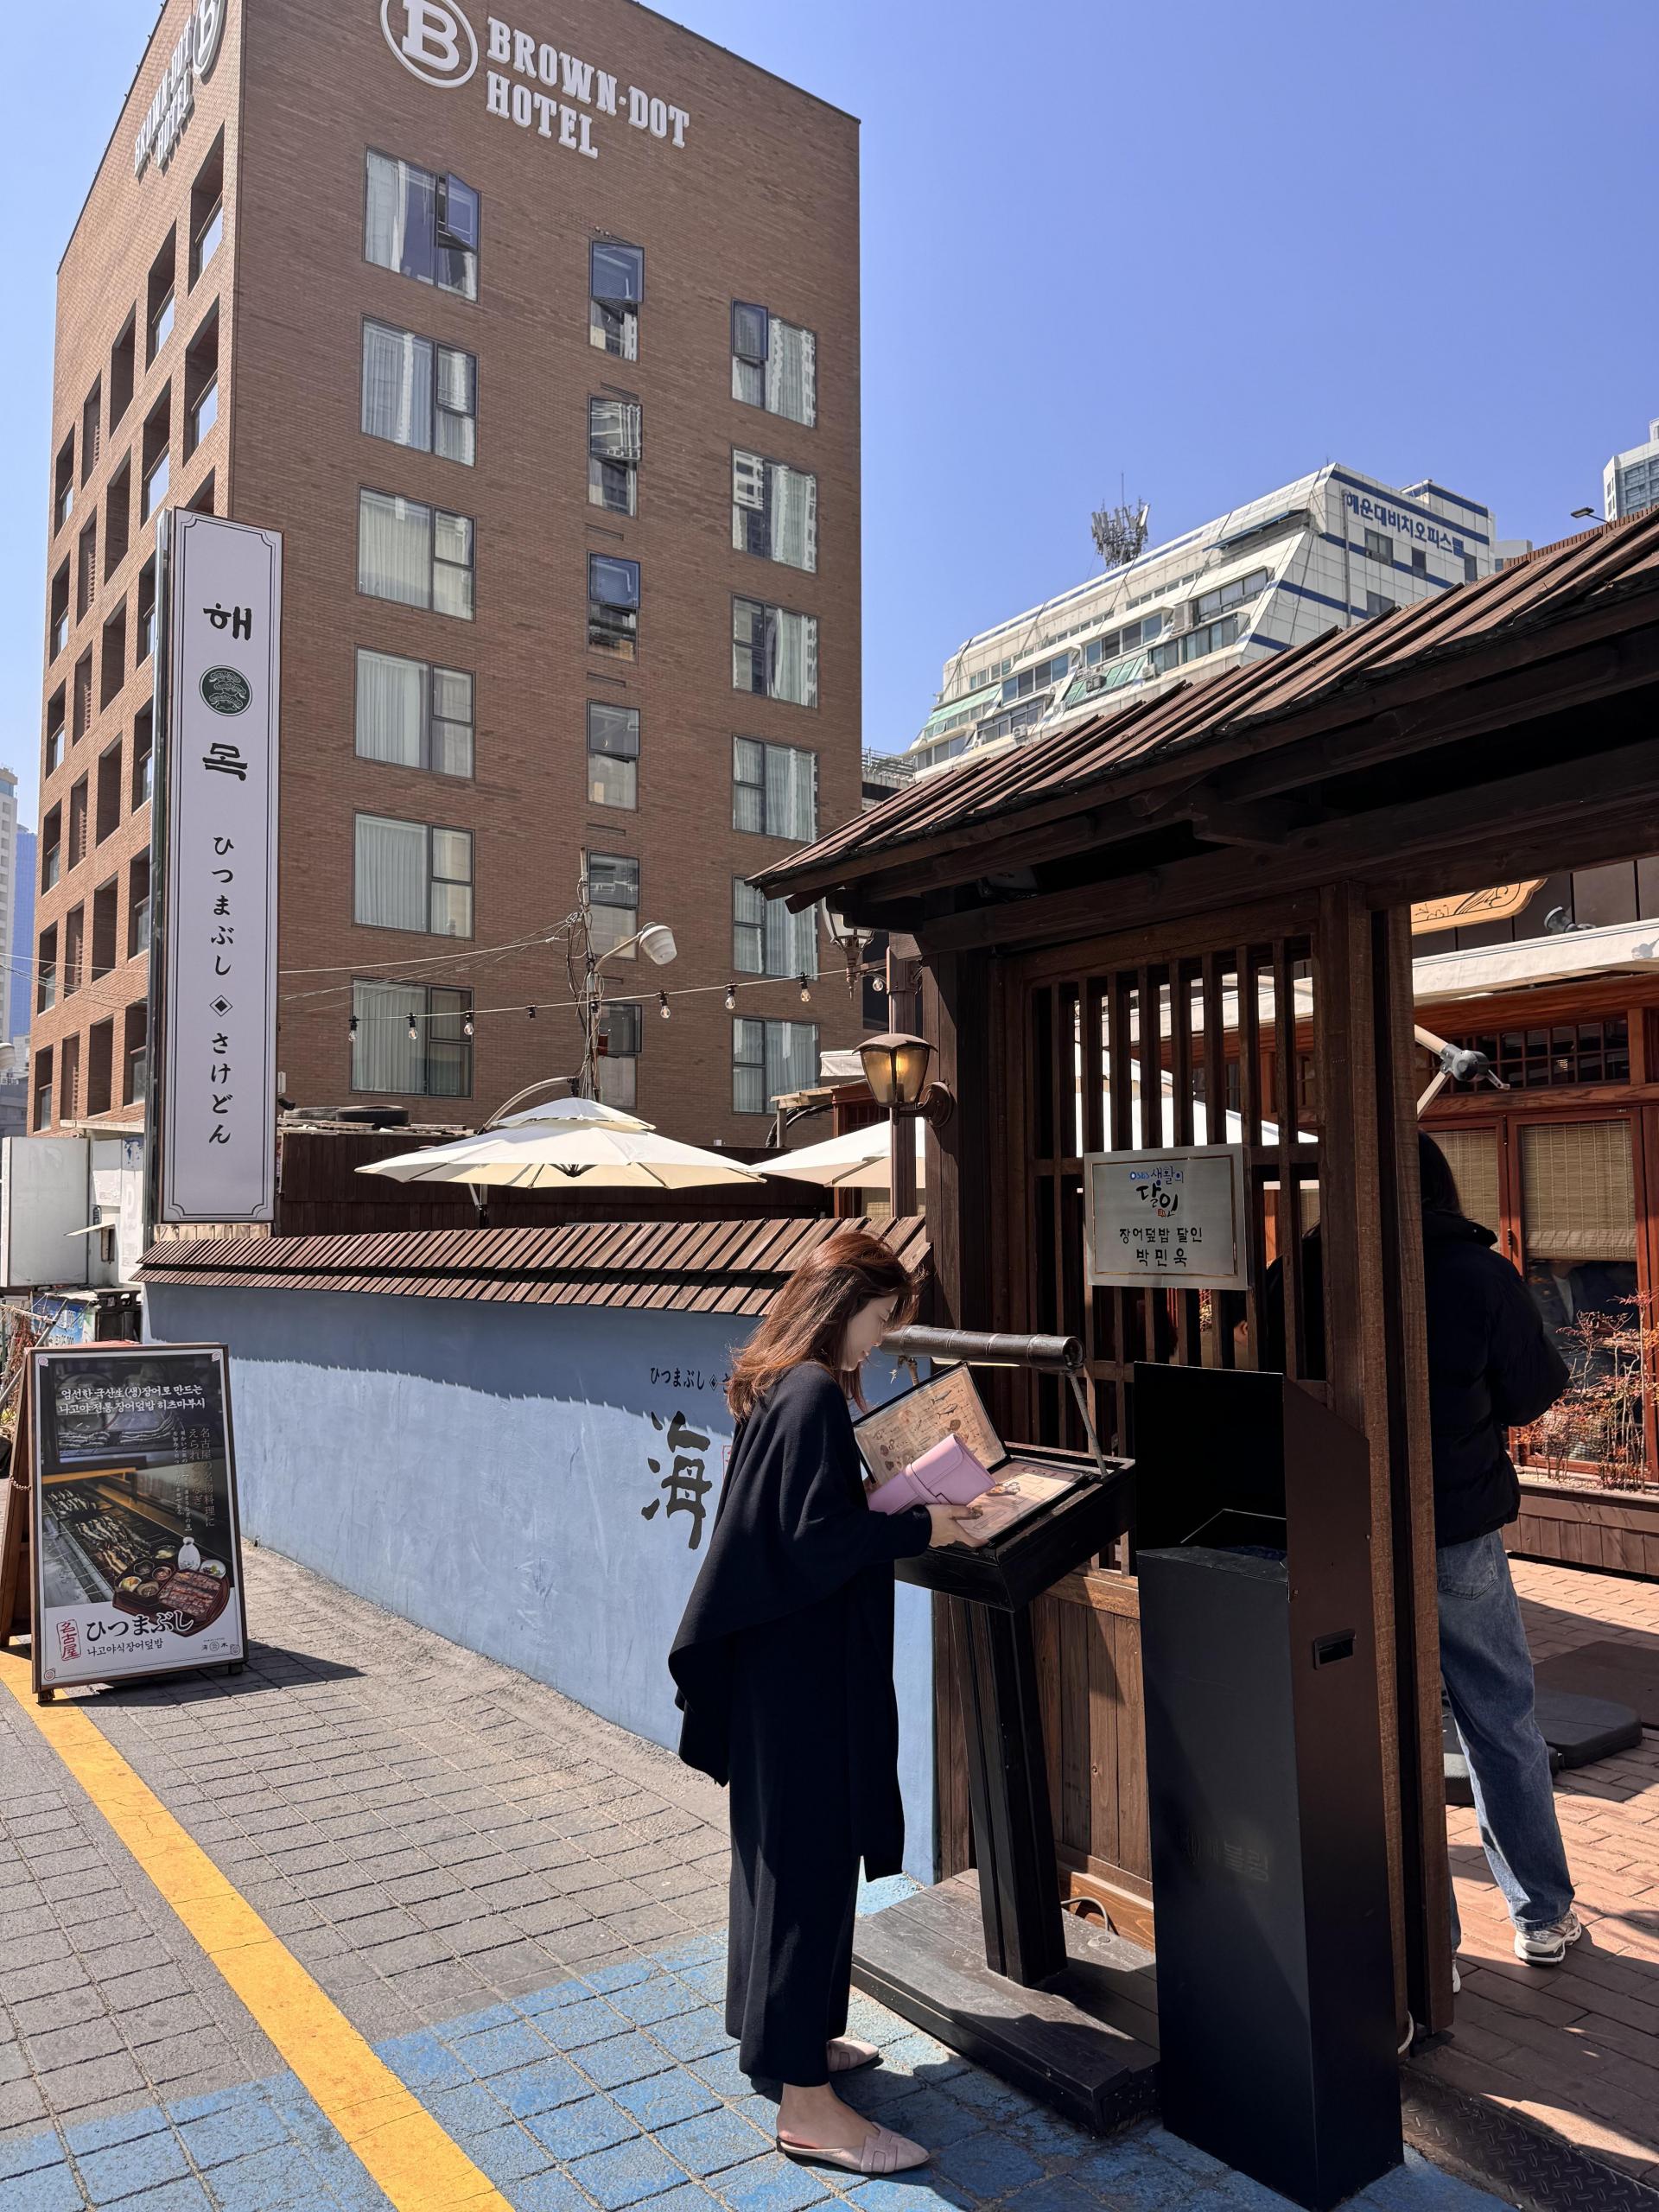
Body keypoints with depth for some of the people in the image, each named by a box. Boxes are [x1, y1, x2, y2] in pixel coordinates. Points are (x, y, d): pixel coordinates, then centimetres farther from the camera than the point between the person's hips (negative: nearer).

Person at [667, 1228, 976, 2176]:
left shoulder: (778, 1386, 8)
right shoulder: (815, 1393, -21)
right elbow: (818, 1533, -26)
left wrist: (885, 1499, 12)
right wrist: (921, 1527, -16)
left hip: (776, 1653, 10)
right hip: (808, 1663, -10)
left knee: (779, 1844, 21)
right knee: (812, 1861, -1)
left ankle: (779, 2034, 37)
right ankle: (805, 2100, 11)